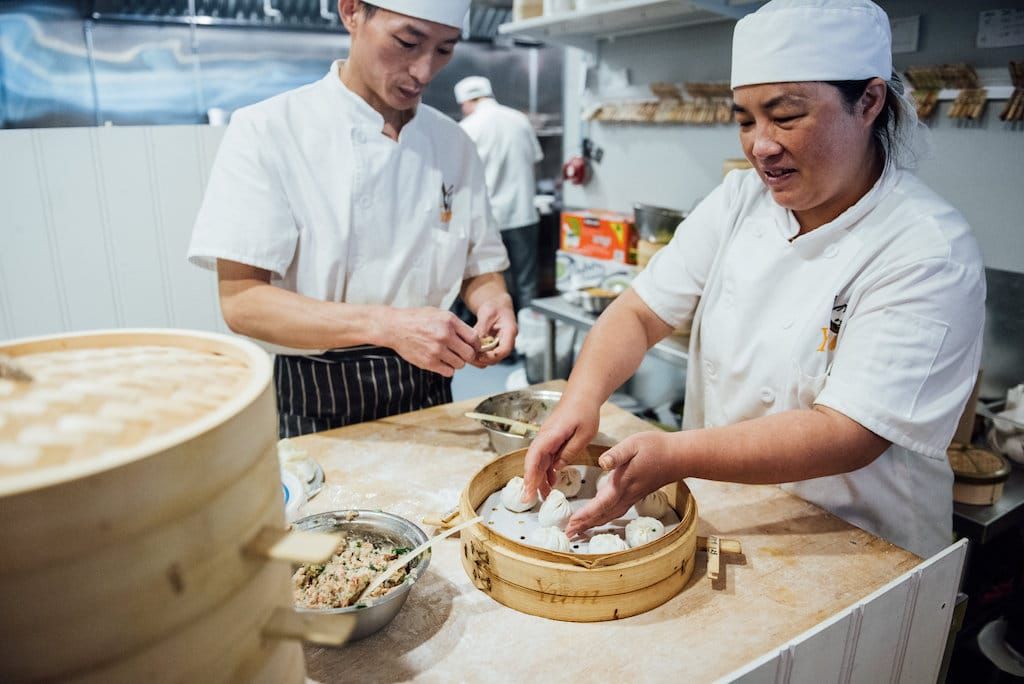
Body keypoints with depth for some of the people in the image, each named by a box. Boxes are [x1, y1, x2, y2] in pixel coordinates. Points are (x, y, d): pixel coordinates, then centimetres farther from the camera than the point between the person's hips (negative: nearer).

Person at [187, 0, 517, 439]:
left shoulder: (453, 143, 0)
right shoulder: (267, 132, -13)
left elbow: (481, 268, 7)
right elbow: (240, 300, -19)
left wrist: (495, 301, -16)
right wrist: (387, 325, -31)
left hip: (427, 394, 4)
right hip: (319, 403, -4)